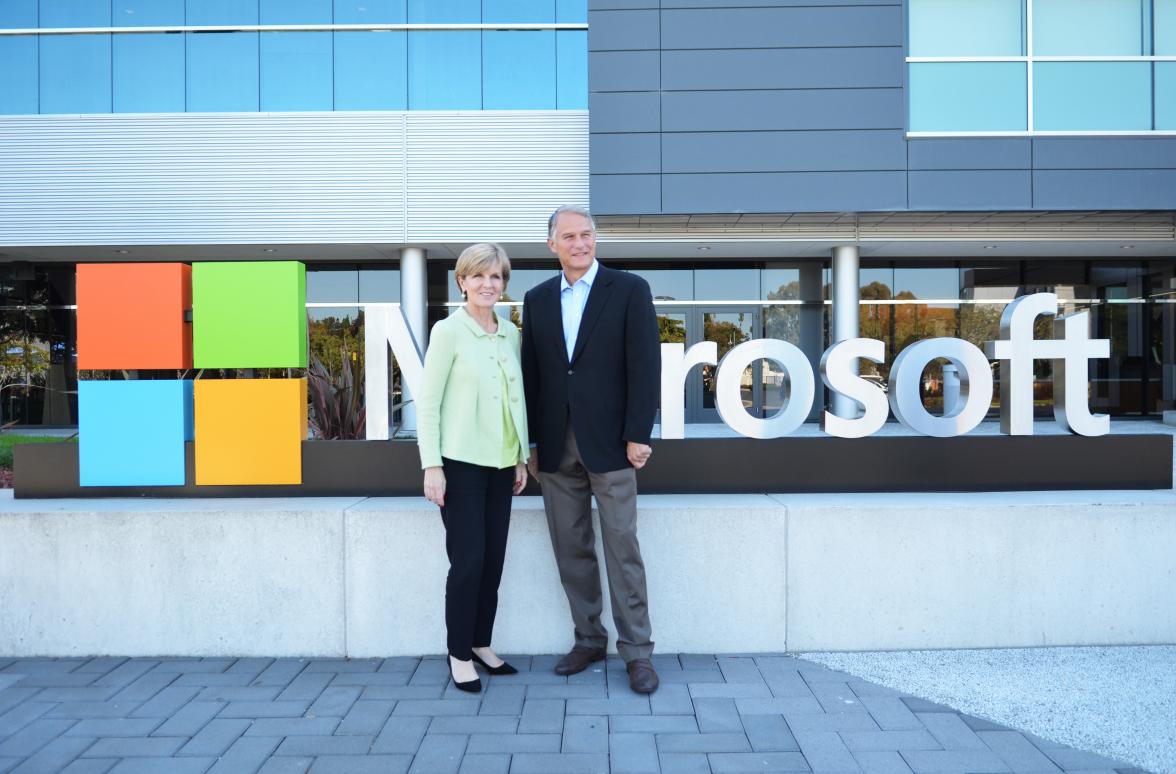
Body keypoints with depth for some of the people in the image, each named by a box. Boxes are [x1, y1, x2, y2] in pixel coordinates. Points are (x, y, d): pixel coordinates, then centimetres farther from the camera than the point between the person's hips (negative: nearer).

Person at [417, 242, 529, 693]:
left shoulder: (511, 334, 8)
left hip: (500, 462, 5)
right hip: (461, 461, -5)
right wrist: (431, 465, -13)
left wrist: (522, 457, 12)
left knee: (494, 557, 8)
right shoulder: (449, 331, -7)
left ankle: (481, 643, 23)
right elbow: (427, 401, -9)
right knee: (468, 558, -4)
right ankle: (459, 654, 12)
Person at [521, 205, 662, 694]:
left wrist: (638, 435, -12)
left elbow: (644, 365, -7)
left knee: (622, 548, 0)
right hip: (556, 446, 4)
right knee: (571, 549, 10)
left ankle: (636, 651, 10)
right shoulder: (537, 299, 11)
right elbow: (530, 373, 11)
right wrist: (530, 443, 8)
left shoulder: (629, 290, -2)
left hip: (609, 442, -4)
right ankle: (588, 639, 24)